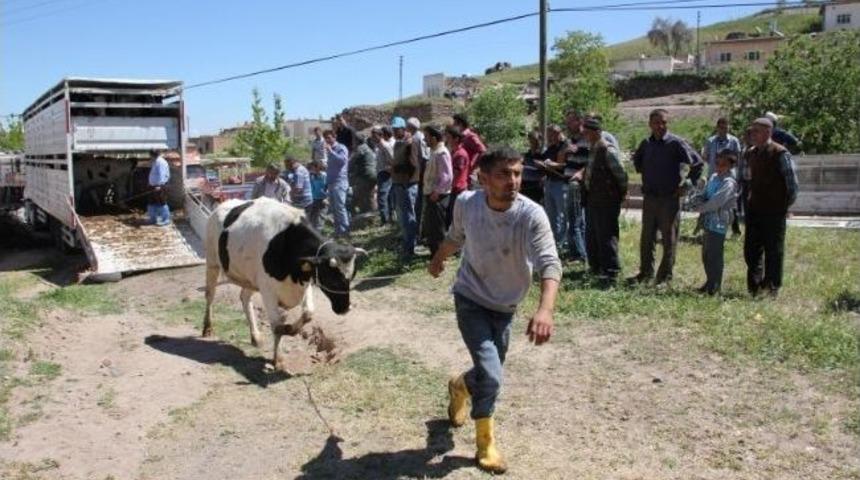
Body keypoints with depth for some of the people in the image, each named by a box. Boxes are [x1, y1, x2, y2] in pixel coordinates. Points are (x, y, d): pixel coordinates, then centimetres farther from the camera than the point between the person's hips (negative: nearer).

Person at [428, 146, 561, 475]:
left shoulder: (532, 215, -25)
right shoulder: (466, 203, -17)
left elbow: (550, 263, -36)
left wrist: (545, 309, -54)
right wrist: (437, 260, 24)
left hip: (505, 306, 2)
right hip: (470, 299, -1)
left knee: (488, 373, 17)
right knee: (490, 376, -16)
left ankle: (459, 387, 54)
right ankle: (485, 443, 9)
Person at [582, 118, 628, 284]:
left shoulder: (608, 150, -16)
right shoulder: (592, 150, 11)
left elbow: (620, 174, -16)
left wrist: (622, 194, -9)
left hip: (606, 201, -10)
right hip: (592, 200, 10)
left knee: (606, 236, -5)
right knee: (591, 236, 17)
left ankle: (611, 271, 2)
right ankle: (596, 267, 30)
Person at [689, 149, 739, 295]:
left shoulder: (729, 183, -14)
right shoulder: (714, 177, 13)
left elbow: (715, 202, -22)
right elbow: (703, 195, 15)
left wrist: (700, 208, -10)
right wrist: (698, 200, -7)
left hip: (718, 223, -9)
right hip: (708, 221, 9)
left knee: (714, 255, -3)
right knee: (706, 255, 16)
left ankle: (715, 286, 7)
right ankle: (710, 281, 30)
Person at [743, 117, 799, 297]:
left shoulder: (780, 154, -12)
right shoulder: (750, 154, 9)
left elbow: (792, 182, -9)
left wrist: (786, 204, -4)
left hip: (774, 211, -7)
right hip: (754, 209, 7)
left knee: (773, 250, 4)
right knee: (751, 249, 10)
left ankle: (772, 288, 14)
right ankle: (754, 287, 22)